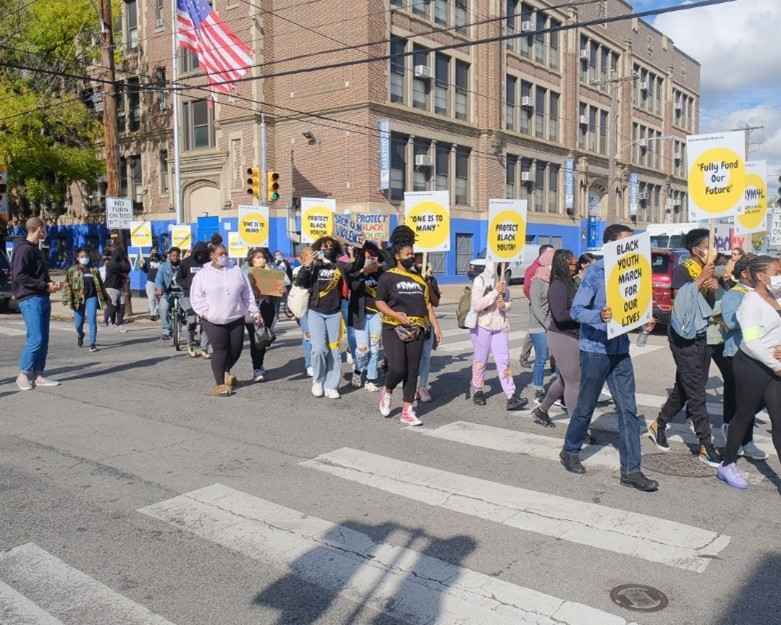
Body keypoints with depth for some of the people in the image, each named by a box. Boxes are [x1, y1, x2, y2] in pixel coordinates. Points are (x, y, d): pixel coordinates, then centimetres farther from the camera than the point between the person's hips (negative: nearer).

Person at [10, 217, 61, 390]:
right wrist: (45, 286, -16)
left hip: (43, 299, 10)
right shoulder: (24, 249, -10)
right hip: (30, 300, -10)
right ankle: (23, 374, 0)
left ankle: (38, 375, 12)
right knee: (36, 338, -12)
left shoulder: (36, 249, 20)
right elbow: (19, 276, -18)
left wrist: (51, 283, 5)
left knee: (43, 339, 8)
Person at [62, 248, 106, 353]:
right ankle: (80, 335, 40)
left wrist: (103, 299, 9)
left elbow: (100, 285, 14)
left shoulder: (94, 270, 11)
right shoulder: (72, 271, 3)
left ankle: (92, 344, -5)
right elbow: (67, 286, -2)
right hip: (78, 299, -1)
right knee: (78, 323, 5)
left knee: (92, 320, -9)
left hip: (91, 298, 1)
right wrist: (69, 300, -11)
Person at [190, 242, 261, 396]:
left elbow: (247, 294, 9)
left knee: (236, 349, 7)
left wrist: (255, 312, 6)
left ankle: (225, 371, 35)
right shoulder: (202, 275, 1)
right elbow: (196, 298, -2)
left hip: (236, 318, 3)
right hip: (213, 320, -3)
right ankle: (220, 384, 2)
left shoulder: (237, 271, 8)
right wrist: (207, 313, -13)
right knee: (220, 350, -5)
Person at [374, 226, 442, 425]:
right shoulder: (388, 277, -2)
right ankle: (386, 392, 18)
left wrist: (436, 327, 6)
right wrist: (394, 314, -22)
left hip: (416, 331, 5)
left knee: (412, 371, 4)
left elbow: (427, 304, 14)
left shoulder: (418, 278, 13)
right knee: (397, 368, -15)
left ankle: (407, 411, 11)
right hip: (393, 330, -5)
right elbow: (379, 301, -5)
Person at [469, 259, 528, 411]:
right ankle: (478, 392, 24)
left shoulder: (502, 280, 10)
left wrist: (505, 305, -4)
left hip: (500, 326, 4)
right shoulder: (479, 281, -8)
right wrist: (495, 292, -20)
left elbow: (509, 300, 20)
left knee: (504, 361, -2)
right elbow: (476, 305, -18)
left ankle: (511, 397, -7)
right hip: (482, 326, -4)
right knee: (480, 361, 7)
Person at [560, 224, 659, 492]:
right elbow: (576, 310, -17)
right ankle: (570, 452, 31)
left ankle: (631, 470, 9)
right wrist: (599, 316, -36)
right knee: (586, 406, 9)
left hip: (620, 350, 6)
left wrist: (644, 322, -3)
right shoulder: (596, 271, -12)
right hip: (595, 349, -6)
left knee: (628, 410, 3)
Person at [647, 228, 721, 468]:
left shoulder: (706, 271, 11)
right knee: (696, 391, -7)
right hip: (684, 336, -8)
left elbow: (709, 305, 15)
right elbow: (680, 300, -23)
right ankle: (706, 446, -3)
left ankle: (658, 426, 30)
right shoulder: (682, 270, -12)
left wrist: (713, 290, -5)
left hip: (700, 335, 8)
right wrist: (701, 280, -21)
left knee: (684, 388, 14)